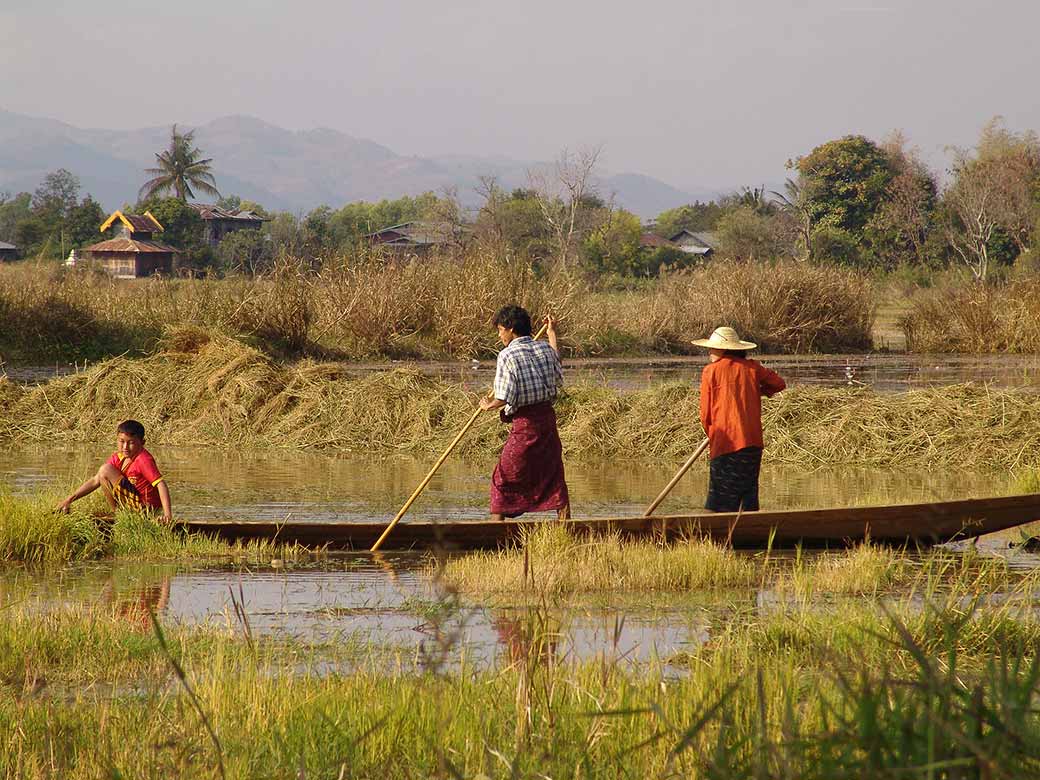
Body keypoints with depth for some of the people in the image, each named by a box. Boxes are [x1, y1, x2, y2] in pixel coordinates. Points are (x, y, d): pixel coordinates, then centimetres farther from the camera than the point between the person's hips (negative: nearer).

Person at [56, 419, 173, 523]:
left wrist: (167, 513, -41)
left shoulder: (143, 459, -18)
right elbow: (96, 480, 9)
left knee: (106, 470, -14)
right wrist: (69, 500, 3)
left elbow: (161, 484, -27)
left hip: (145, 509, -10)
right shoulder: (118, 457, 7)